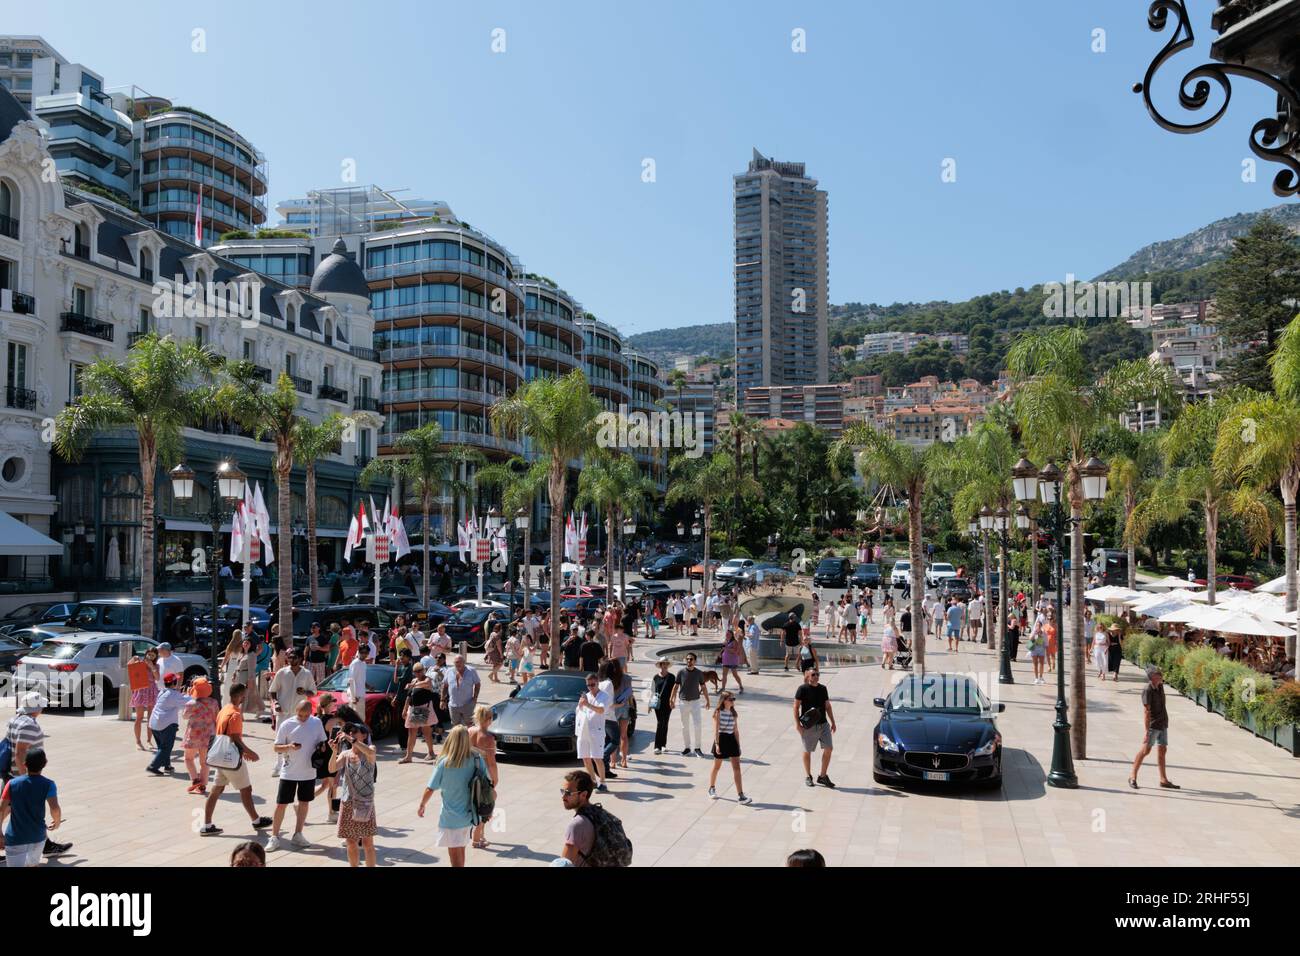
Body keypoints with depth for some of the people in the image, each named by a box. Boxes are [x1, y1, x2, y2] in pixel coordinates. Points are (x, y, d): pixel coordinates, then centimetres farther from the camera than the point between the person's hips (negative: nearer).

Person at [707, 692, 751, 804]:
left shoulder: (733, 713, 5)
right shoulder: (718, 713, -10)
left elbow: (736, 730, 10)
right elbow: (716, 729, -15)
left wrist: (738, 745, 9)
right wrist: (717, 744, -22)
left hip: (731, 740, 4)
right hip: (721, 740, -4)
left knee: (737, 767, -4)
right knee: (717, 766, 12)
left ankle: (740, 795, -6)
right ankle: (712, 788, 35)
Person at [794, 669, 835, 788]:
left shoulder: (823, 688, 8)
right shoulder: (803, 689, -8)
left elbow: (828, 706, 16)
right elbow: (796, 707, -7)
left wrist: (832, 722, 14)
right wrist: (797, 723, -12)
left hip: (823, 724, 5)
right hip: (809, 726, -5)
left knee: (828, 748, -1)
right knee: (807, 751, 7)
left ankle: (822, 776, 12)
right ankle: (808, 776, 24)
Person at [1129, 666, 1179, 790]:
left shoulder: (1160, 685, 3)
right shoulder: (1147, 690, -20)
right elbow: (1146, 711, -25)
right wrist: (1146, 730, -29)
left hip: (1163, 724, 8)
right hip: (1153, 724, -8)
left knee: (1162, 750, 10)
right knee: (1145, 750, -8)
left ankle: (1163, 780, 15)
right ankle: (1133, 777, 0)